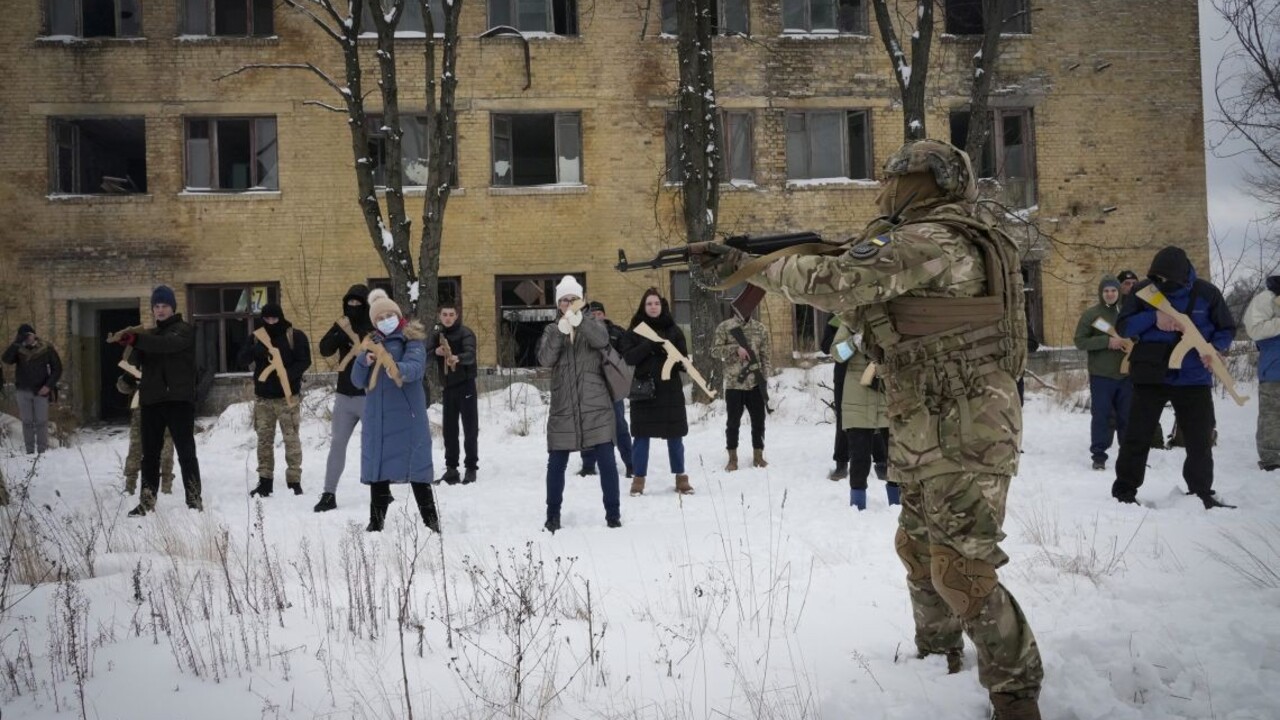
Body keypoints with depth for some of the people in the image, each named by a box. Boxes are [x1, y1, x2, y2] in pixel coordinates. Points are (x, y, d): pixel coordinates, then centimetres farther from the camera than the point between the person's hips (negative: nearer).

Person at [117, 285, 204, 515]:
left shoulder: (184, 330, 1)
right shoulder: (150, 335, 22)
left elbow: (169, 344, -21)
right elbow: (139, 362, 12)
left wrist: (136, 340, -35)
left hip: (179, 400, -6)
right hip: (151, 401, 6)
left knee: (186, 452, -5)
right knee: (150, 453, 7)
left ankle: (194, 498, -2)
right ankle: (147, 501, 12)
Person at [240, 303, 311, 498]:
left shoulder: (295, 336, -3)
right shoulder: (256, 337, 8)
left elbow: (305, 361, -7)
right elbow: (242, 360, -2)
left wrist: (288, 374, -24)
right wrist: (255, 350, -23)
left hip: (287, 396, -4)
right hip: (263, 397, 4)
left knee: (291, 439, -3)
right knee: (264, 439, 7)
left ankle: (294, 481, 2)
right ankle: (265, 481, 14)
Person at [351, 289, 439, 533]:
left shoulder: (412, 339, -2)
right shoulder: (372, 343, 14)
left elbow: (416, 366, -22)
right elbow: (357, 381, 8)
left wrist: (399, 369, -44)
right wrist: (365, 361, -12)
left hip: (407, 417, -5)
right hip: (377, 417, 5)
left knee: (416, 468, -6)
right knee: (377, 467, 9)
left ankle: (431, 519, 0)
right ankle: (376, 520, 19)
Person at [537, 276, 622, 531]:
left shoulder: (592, 324, 6)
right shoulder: (552, 330, 10)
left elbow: (602, 340, -18)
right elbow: (545, 359, -9)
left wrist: (579, 321, -35)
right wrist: (560, 331, -23)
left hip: (595, 406, -1)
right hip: (563, 407, 1)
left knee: (606, 460, -3)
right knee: (557, 463, 5)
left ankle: (613, 514, 6)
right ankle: (553, 515, 17)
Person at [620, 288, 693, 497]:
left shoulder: (673, 330, 6)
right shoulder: (634, 331, 3)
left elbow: (683, 358, 5)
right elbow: (629, 357, -9)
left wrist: (681, 363, -18)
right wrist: (650, 343, -20)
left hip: (670, 390, 1)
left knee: (675, 436, 6)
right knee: (641, 436, 1)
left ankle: (680, 477, 16)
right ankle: (639, 479, 9)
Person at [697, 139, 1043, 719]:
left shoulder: (929, 242, -16)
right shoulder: (939, 245, 16)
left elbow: (833, 282, -24)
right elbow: (862, 306, 19)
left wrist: (750, 267, -12)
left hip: (963, 434, -10)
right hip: (931, 434, 11)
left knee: (961, 569, -8)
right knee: (918, 549, 20)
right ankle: (937, 654, 37)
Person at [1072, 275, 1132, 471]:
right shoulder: (1090, 314, -1)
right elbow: (1080, 341, -8)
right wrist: (1107, 341, -17)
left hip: (1126, 374, 3)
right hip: (1101, 375, -3)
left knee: (1127, 416, 9)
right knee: (1101, 416, -2)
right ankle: (1099, 455, 4)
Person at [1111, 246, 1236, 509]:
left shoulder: (1206, 293, -3)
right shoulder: (1143, 291, -3)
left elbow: (1227, 328, 5)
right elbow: (1124, 326, -4)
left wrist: (1215, 347, -16)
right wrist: (1153, 318, -21)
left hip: (1194, 378, 1)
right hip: (1150, 377, 0)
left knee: (1201, 440, 7)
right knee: (1137, 436, 2)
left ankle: (1202, 493, 22)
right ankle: (1125, 490, 12)